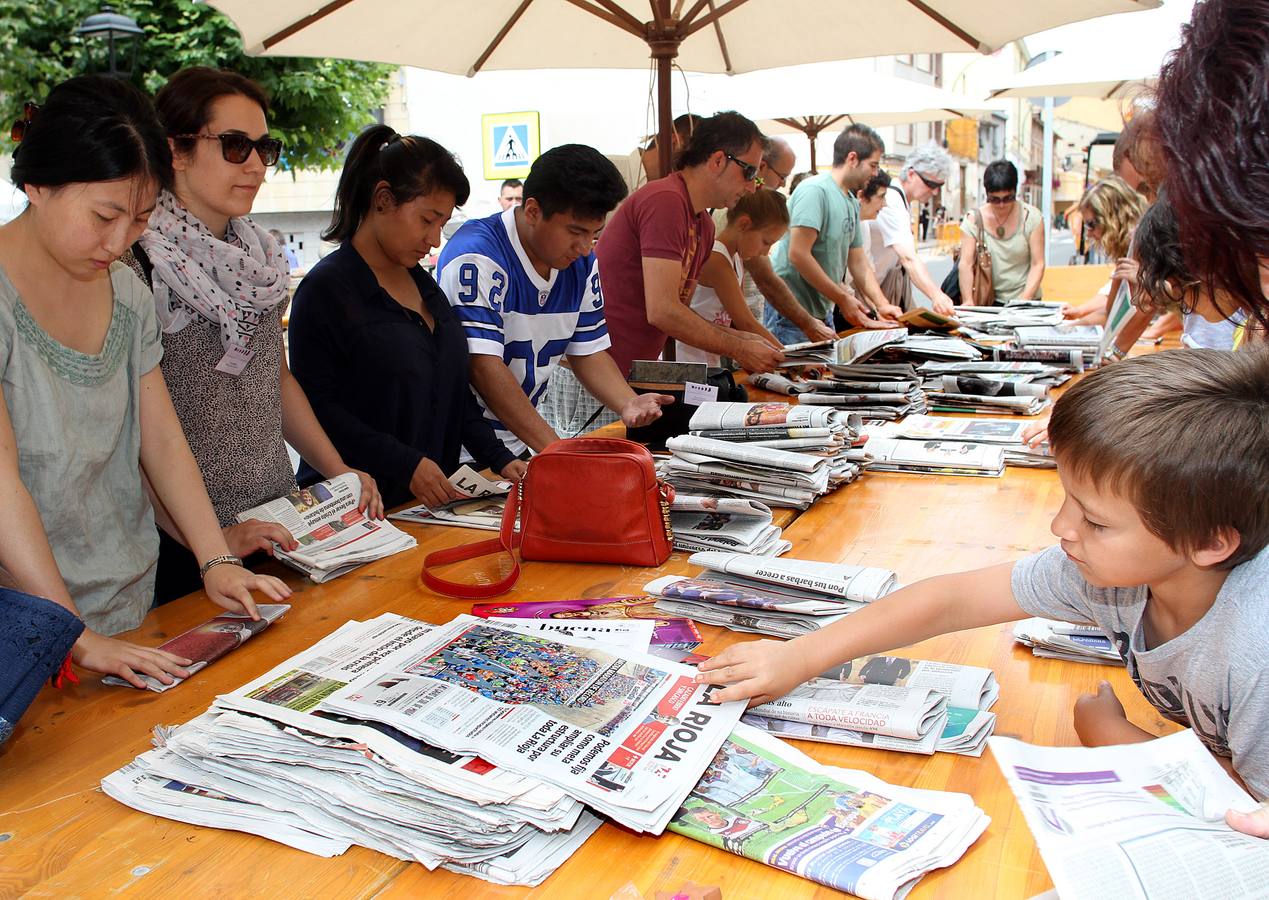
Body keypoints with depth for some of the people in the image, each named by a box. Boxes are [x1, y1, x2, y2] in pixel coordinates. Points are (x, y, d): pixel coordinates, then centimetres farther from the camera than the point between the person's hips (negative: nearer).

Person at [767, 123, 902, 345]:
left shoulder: (852, 202, 14)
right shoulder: (815, 190, -15)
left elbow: (858, 261, 19)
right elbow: (798, 255, -23)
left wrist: (882, 304, 7)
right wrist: (843, 298, -17)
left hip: (822, 313, 9)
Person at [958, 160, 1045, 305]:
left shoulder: (1031, 217, 0)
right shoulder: (974, 220, 0)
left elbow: (1037, 264, -3)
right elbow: (965, 264, -8)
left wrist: (1025, 299, -17)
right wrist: (968, 301, -23)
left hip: (1024, 300, 0)